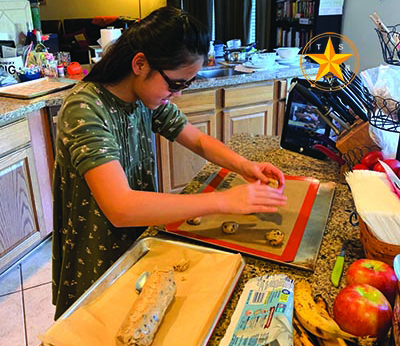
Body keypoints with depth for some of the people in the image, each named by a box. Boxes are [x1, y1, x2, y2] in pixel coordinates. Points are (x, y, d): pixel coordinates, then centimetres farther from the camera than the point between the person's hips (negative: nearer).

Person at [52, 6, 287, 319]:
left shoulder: (148, 95, -7)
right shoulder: (85, 110, -30)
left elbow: (199, 140, 5)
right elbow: (120, 207, -41)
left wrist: (245, 167, -14)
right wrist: (224, 201, -38)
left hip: (140, 237, 6)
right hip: (95, 267, -6)